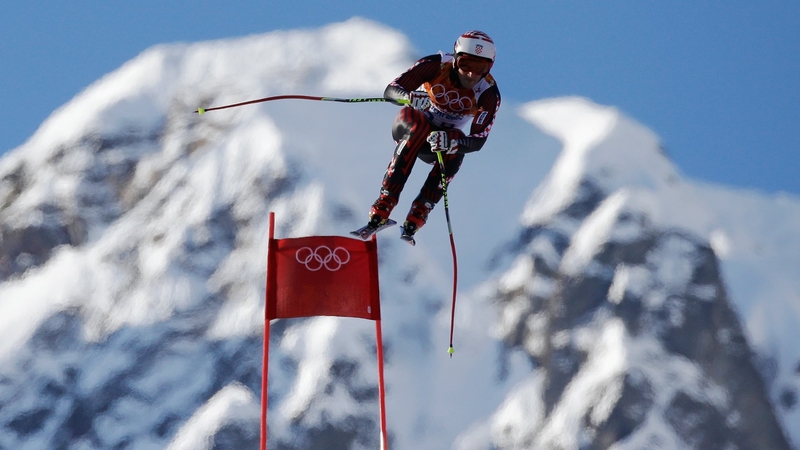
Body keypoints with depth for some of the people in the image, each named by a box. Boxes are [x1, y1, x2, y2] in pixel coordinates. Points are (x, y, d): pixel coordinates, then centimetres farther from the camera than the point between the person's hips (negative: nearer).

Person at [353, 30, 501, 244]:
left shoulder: (489, 93, -20)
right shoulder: (437, 65, -22)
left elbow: (477, 141, -25)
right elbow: (390, 91, -26)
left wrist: (450, 141, -46)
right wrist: (411, 98, -49)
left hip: (443, 138, 2)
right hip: (409, 125, -1)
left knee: (456, 147, -33)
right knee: (419, 126, -36)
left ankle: (413, 222, -34)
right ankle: (381, 210, -41)